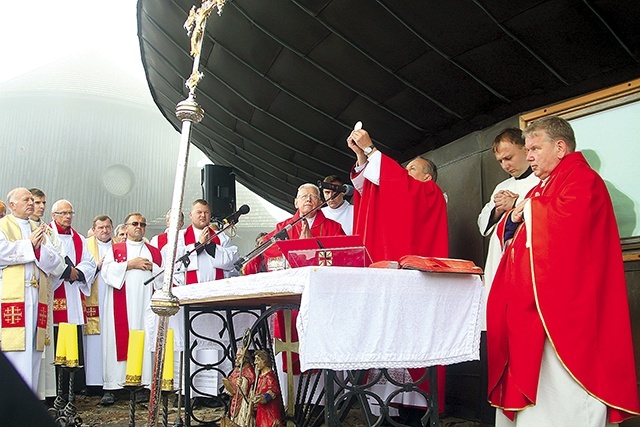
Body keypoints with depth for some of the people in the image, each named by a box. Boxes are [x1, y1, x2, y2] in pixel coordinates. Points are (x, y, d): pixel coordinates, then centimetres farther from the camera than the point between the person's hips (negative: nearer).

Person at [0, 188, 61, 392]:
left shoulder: (39, 231, 22)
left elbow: (54, 258, 11)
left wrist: (39, 247, -7)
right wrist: (29, 244, -6)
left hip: (37, 296, 5)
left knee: (33, 348, 4)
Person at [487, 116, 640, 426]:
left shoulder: (581, 179, -5)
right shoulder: (541, 187, 22)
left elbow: (564, 224, -23)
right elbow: (508, 233, 24)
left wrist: (528, 211, -4)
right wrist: (513, 218, 1)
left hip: (562, 305, -9)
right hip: (531, 306, 9)